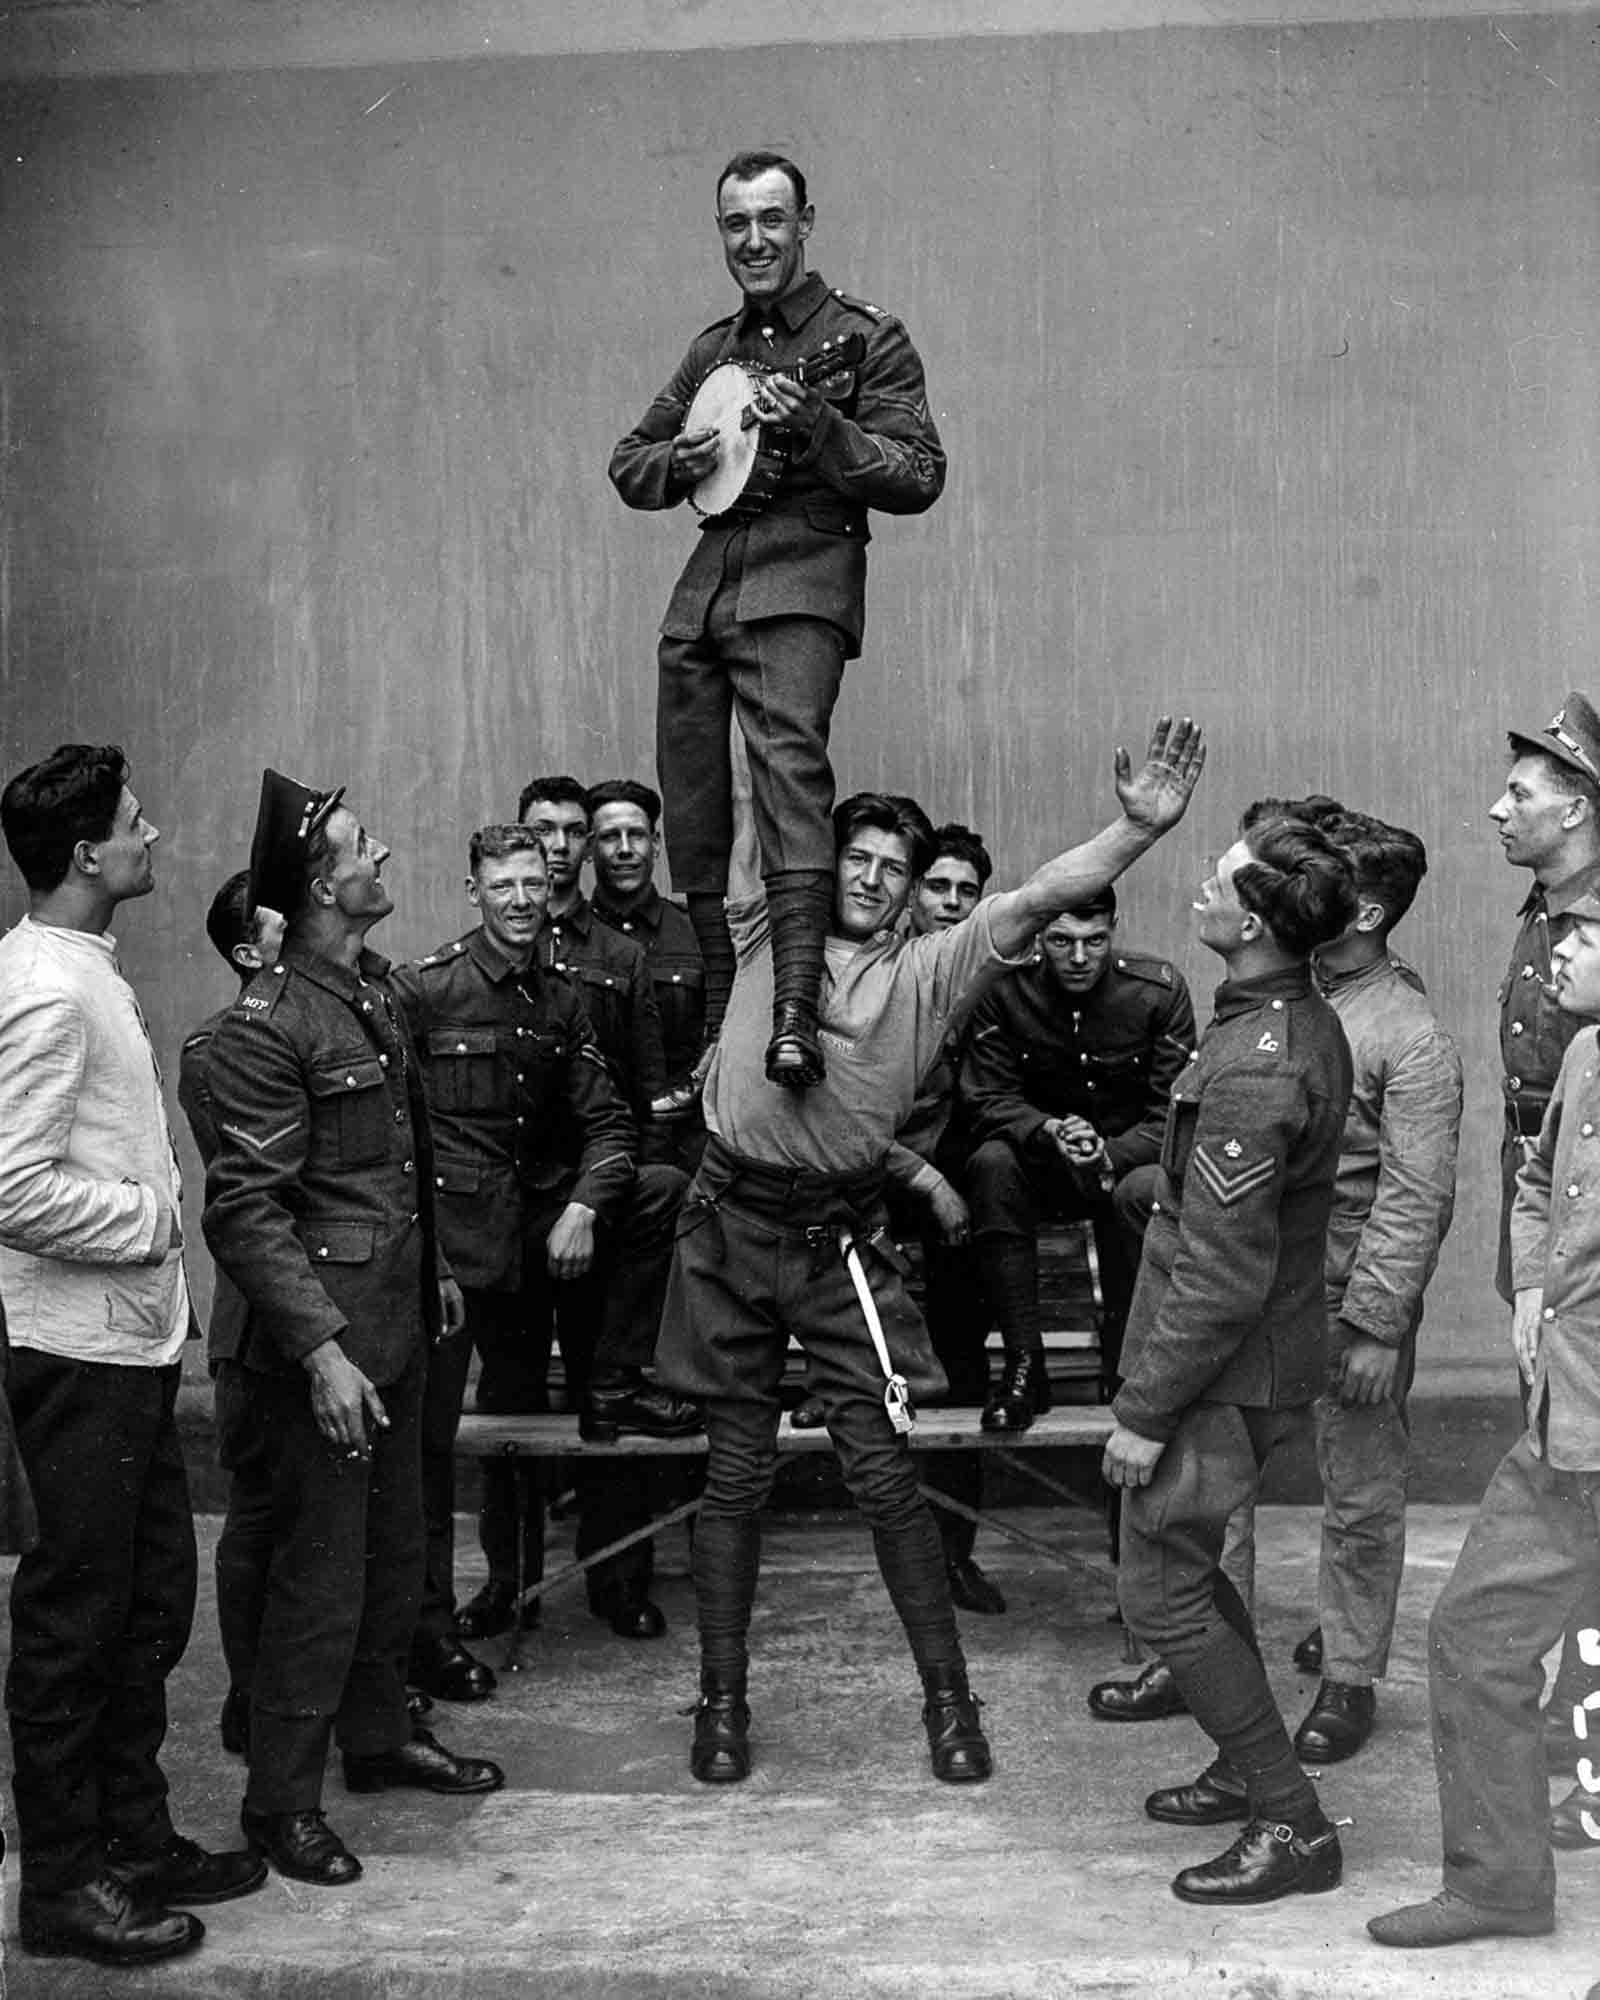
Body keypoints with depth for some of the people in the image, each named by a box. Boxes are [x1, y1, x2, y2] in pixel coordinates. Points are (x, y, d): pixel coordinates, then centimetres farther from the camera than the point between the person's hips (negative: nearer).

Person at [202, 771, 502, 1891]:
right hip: (324, 1333, -9)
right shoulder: (266, 1027, -18)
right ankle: (281, 1800, 13)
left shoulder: (376, 988, 10)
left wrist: (435, 1265, 21)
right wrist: (322, 1349, -25)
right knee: (322, 1568, 0)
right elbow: (247, 1210, -21)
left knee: (396, 1546, 19)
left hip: (397, 1320, 9)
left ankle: (380, 1737, 35)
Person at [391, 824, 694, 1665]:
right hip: (452, 1233, -5)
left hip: (549, 1214, 5)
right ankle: (428, 1624, 10)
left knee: (665, 1191, -13)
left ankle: (613, 1384, -1)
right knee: (429, 1435, -3)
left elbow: (607, 1122, 7)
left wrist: (583, 1207, -10)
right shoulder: (421, 989, -6)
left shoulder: (560, 1001, 10)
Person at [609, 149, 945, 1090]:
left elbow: (921, 478, -5)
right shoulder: (712, 349, 22)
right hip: (703, 586, 7)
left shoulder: (867, 337, 4)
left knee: (790, 763, -27)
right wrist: (678, 461, 4)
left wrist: (816, 425, -20)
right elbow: (629, 460, 28)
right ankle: (715, 1014, 14)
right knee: (693, 815, 3)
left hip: (802, 580, -6)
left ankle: (797, 1012, -38)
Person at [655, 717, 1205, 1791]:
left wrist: (1138, 828, -18)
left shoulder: (926, 969, 4)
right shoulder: (767, 930, 6)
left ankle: (950, 1700, 12)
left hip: (842, 1239, -1)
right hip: (732, 1226, 1)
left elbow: (1036, 897, -7)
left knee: (886, 1475, 0)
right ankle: (722, 1702, 19)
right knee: (736, 1476, 8)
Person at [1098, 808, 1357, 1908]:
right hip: (1271, 1349, 10)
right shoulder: (1309, 1021, 4)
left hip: (1224, 1368, -10)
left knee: (1161, 1590, 0)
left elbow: (1221, 1273, -26)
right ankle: (1253, 1767, 35)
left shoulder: (1253, 1071, -28)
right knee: (1184, 1561, 22)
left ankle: (1293, 1823, 7)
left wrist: (1146, 1411, -20)